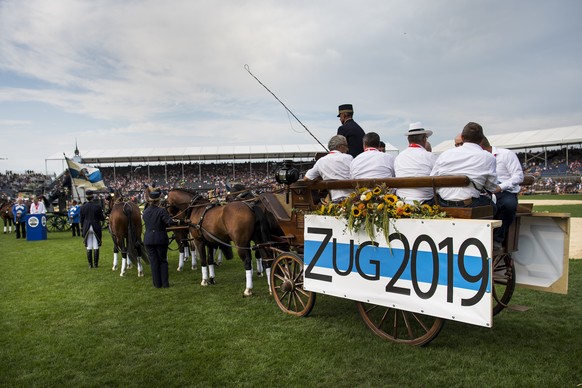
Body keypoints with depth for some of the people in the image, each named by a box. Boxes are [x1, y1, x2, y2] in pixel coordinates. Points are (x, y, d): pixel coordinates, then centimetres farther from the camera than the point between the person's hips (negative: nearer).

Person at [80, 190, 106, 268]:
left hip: (87, 228, 2)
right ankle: (96, 264, 7)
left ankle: (90, 264, 12)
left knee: (89, 247, 8)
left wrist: (82, 228, 13)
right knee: (96, 247, 5)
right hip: (96, 228, -2)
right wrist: (104, 216, 17)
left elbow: (81, 219, 3)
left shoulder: (83, 207, -3)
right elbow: (102, 218, -6)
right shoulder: (98, 206, -9)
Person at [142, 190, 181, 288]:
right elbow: (169, 222, -25)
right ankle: (165, 283, 10)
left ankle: (157, 283, 12)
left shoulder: (145, 212, 3)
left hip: (148, 239, 3)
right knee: (163, 261, 10)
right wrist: (177, 222, -6)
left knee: (153, 261, 9)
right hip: (161, 239, -3)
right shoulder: (161, 210, -13)